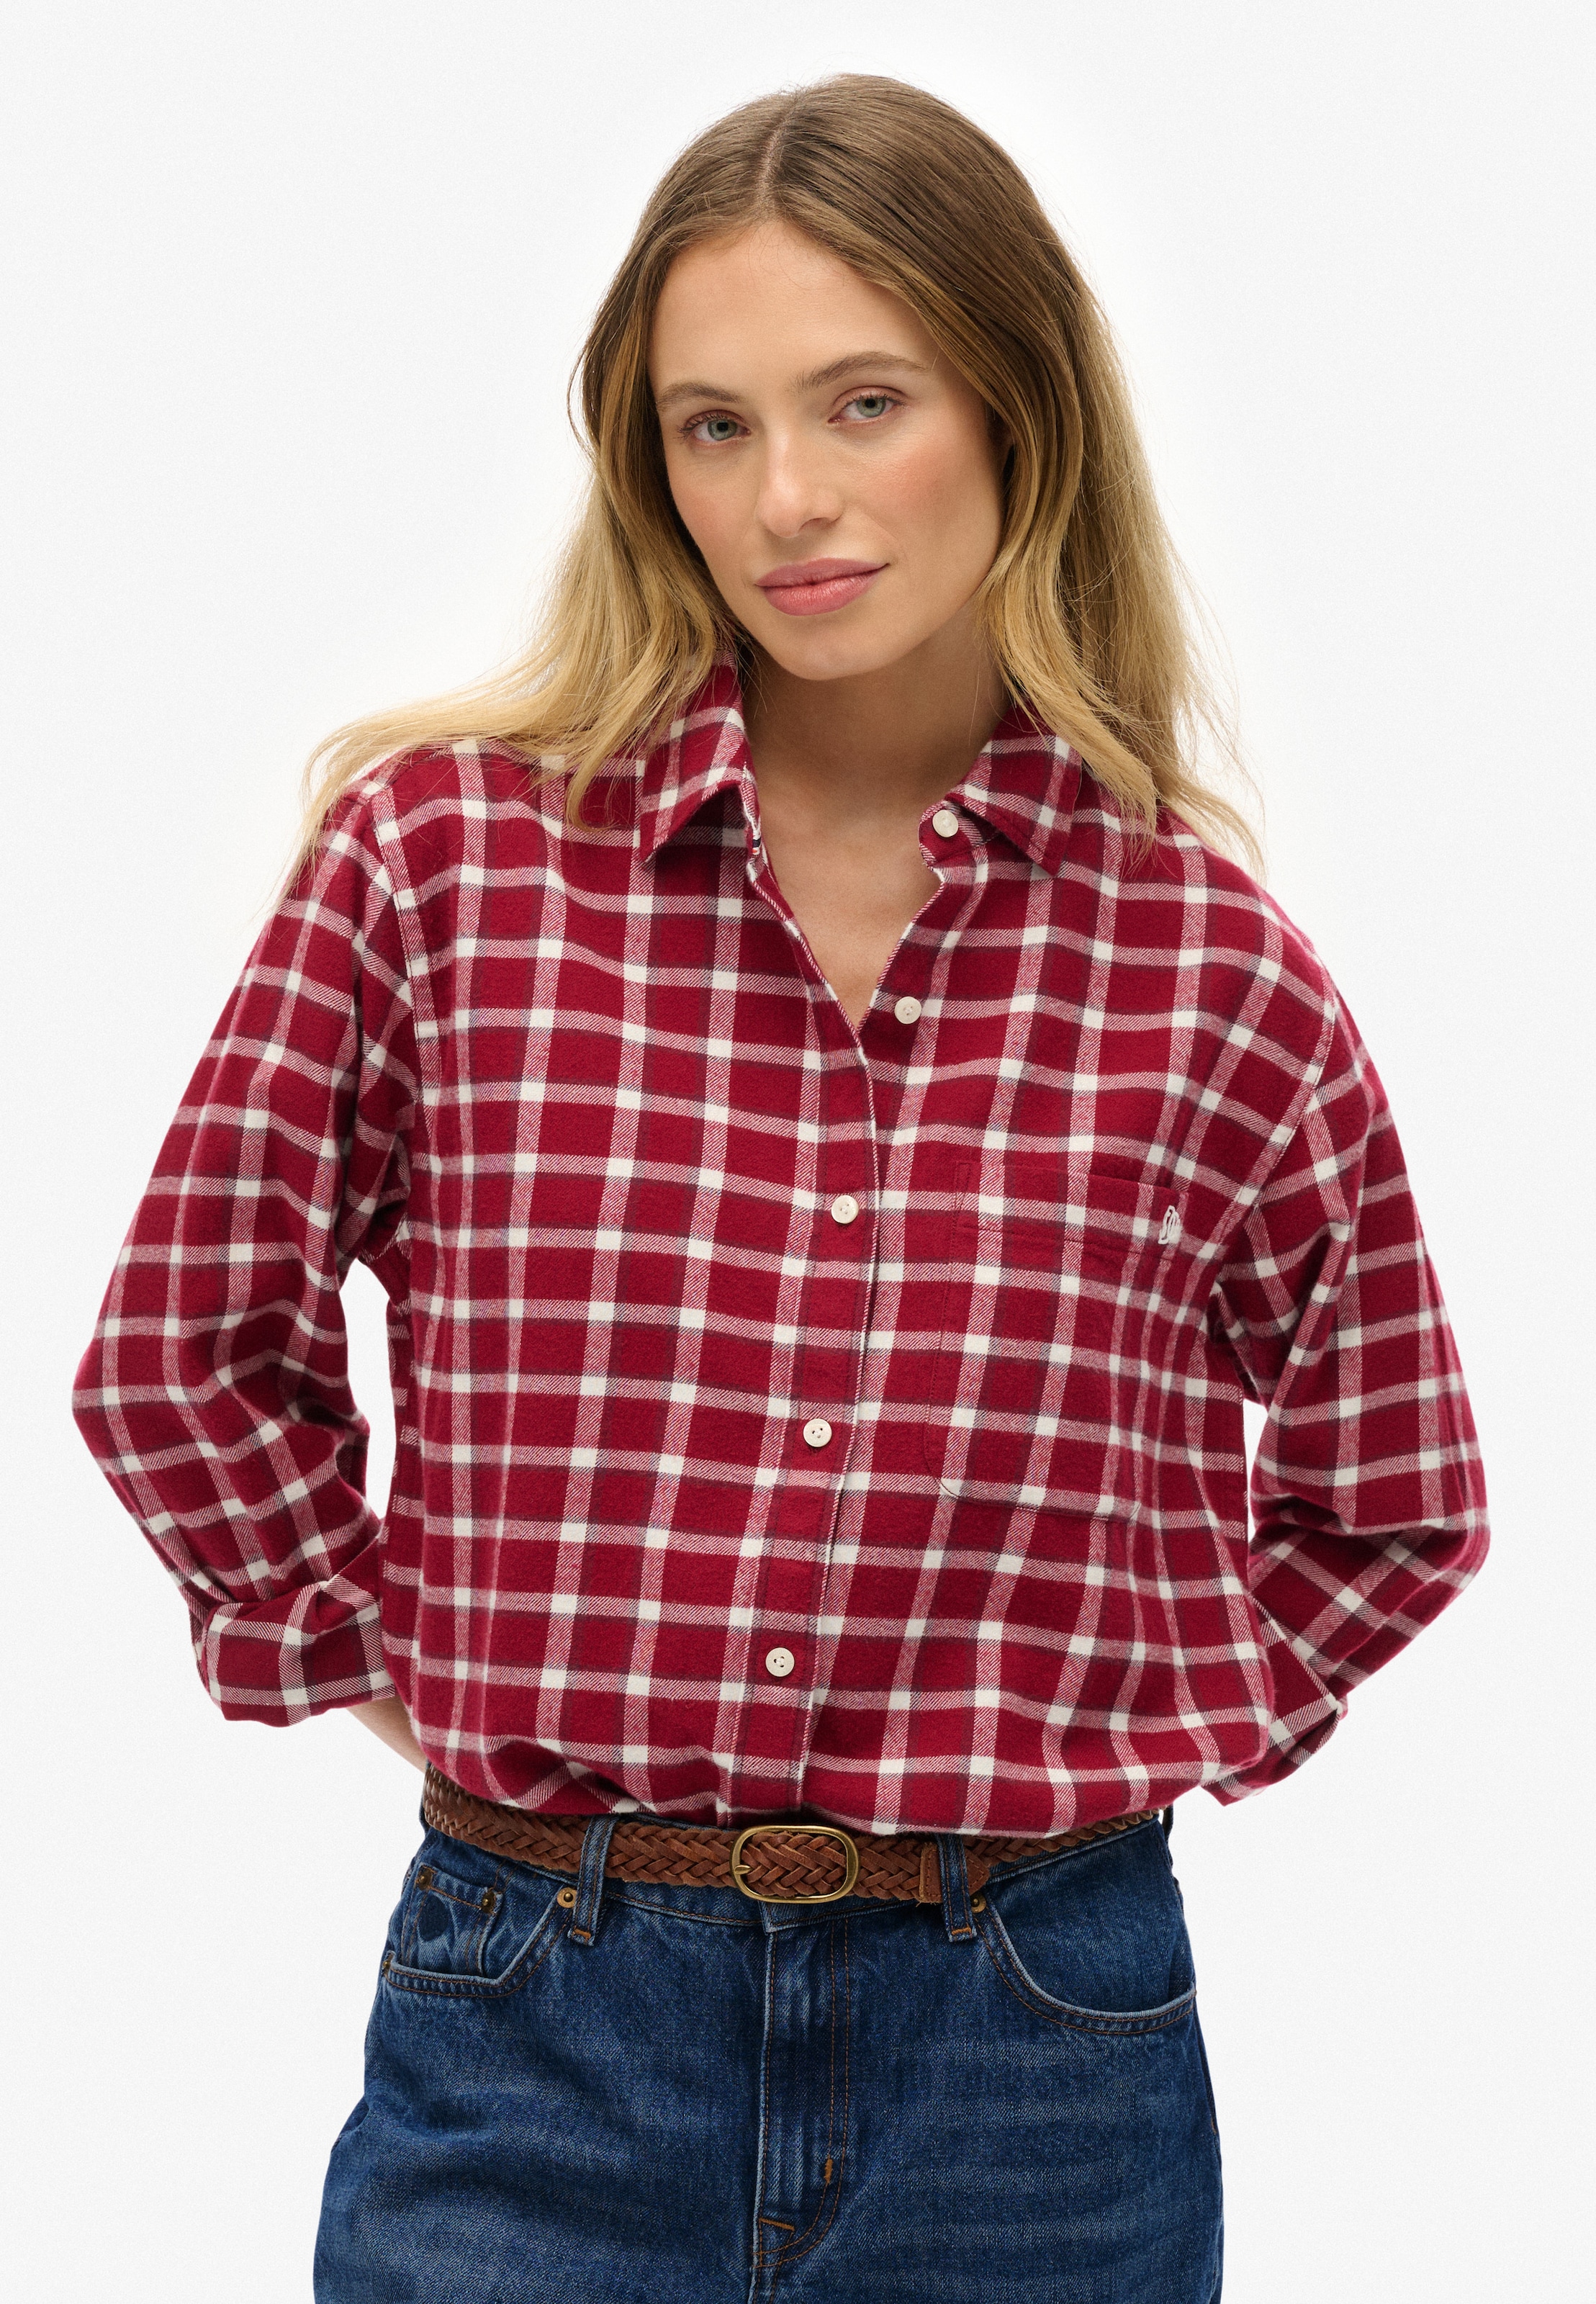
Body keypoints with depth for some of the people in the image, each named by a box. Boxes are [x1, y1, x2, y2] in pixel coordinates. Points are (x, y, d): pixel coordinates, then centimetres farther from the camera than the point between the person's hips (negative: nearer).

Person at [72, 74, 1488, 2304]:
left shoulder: (1214, 966, -3)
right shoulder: (444, 847, -4)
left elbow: (1395, 1502, 11)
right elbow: (187, 1349, 5)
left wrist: (1130, 1730, 3)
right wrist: (411, 1667, 3)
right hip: (538, 2032, 0)